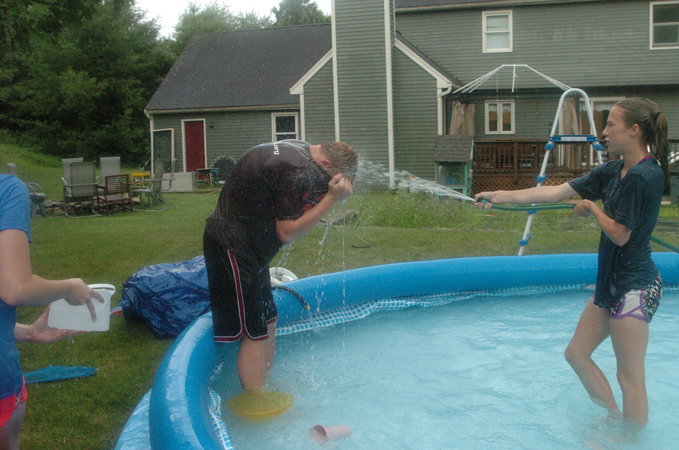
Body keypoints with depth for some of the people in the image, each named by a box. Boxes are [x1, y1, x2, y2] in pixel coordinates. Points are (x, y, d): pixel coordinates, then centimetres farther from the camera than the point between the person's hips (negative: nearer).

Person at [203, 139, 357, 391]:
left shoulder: (298, 149, 7)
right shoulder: (297, 171, -25)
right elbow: (287, 232, -20)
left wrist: (332, 195, -8)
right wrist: (332, 198, -22)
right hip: (232, 247, -11)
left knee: (268, 323, 17)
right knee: (254, 333, -5)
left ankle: (263, 390, 30)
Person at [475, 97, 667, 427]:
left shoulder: (642, 176, -20)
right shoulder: (613, 171, 8)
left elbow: (619, 235, -19)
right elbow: (556, 192, 7)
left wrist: (591, 207, -2)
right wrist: (502, 196, 4)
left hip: (634, 288, -10)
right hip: (611, 282, 10)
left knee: (630, 376, 2)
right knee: (577, 353, 17)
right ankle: (614, 420, 34)